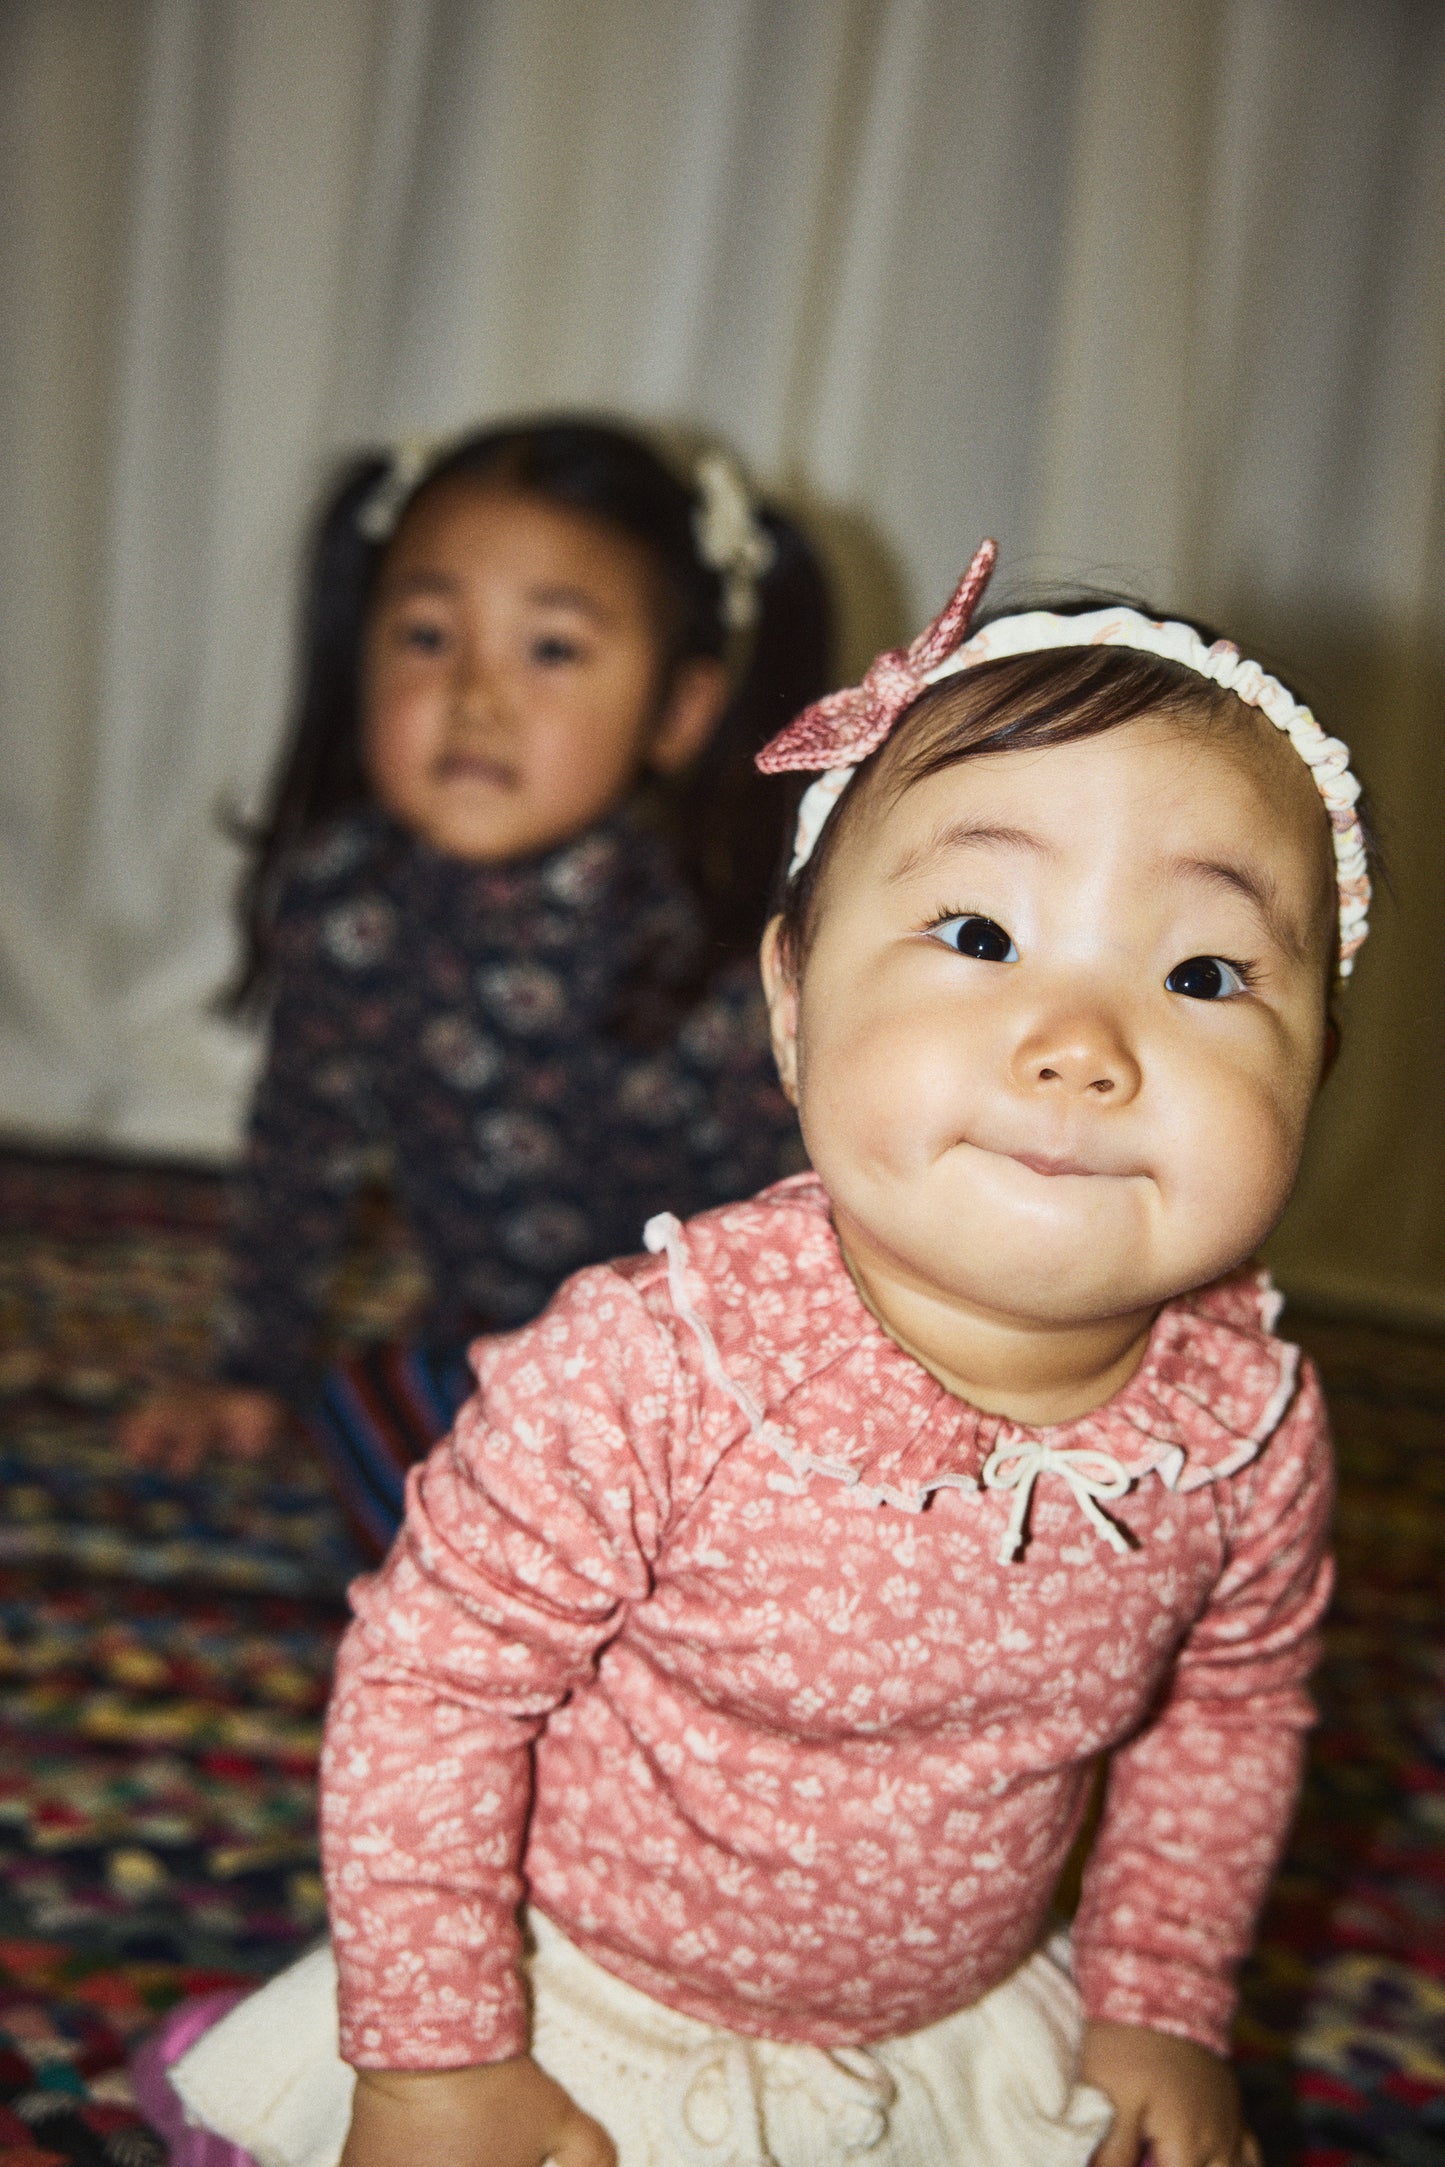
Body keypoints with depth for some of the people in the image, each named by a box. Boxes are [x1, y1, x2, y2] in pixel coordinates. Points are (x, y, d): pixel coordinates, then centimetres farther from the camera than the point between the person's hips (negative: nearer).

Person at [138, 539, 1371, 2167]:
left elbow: (1229, 1711, 2)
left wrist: (1163, 2004, 4)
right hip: (588, 2008, -3)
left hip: (972, 2033, 4)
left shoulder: (1251, 1429, -18)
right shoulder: (651, 1374, -33)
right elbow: (431, 1676, -21)